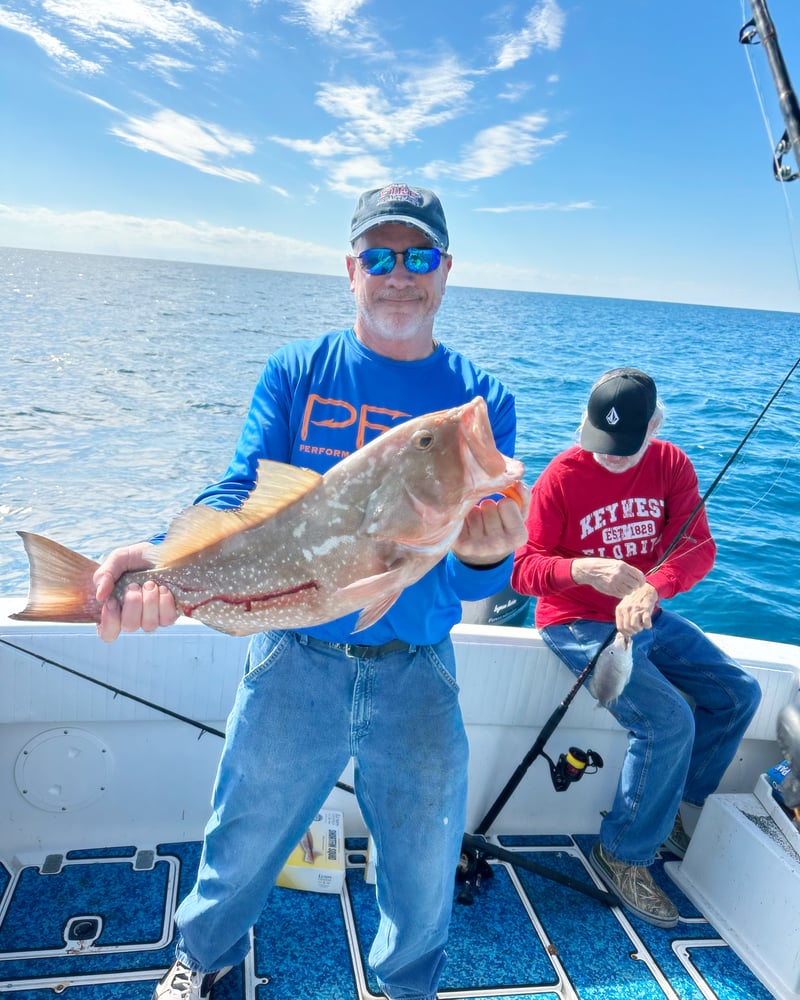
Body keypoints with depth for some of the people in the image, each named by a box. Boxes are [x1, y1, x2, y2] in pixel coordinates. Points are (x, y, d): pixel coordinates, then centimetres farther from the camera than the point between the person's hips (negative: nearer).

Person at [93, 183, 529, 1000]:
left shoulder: (482, 399, -3)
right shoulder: (297, 372, -2)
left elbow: (477, 584, -9)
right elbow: (240, 494, -10)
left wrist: (485, 556, -34)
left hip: (416, 669, 1)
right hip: (294, 656, 0)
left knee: (426, 858, 14)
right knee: (247, 832, 18)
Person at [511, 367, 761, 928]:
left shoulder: (671, 466, -1)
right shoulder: (561, 477, -15)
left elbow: (698, 546, -12)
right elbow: (525, 567, -15)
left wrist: (650, 589, -33)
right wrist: (582, 569, -35)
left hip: (646, 616, 7)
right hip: (578, 623, -6)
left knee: (739, 693, 3)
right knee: (669, 719, -22)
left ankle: (675, 810, 20)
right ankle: (623, 855, 0)